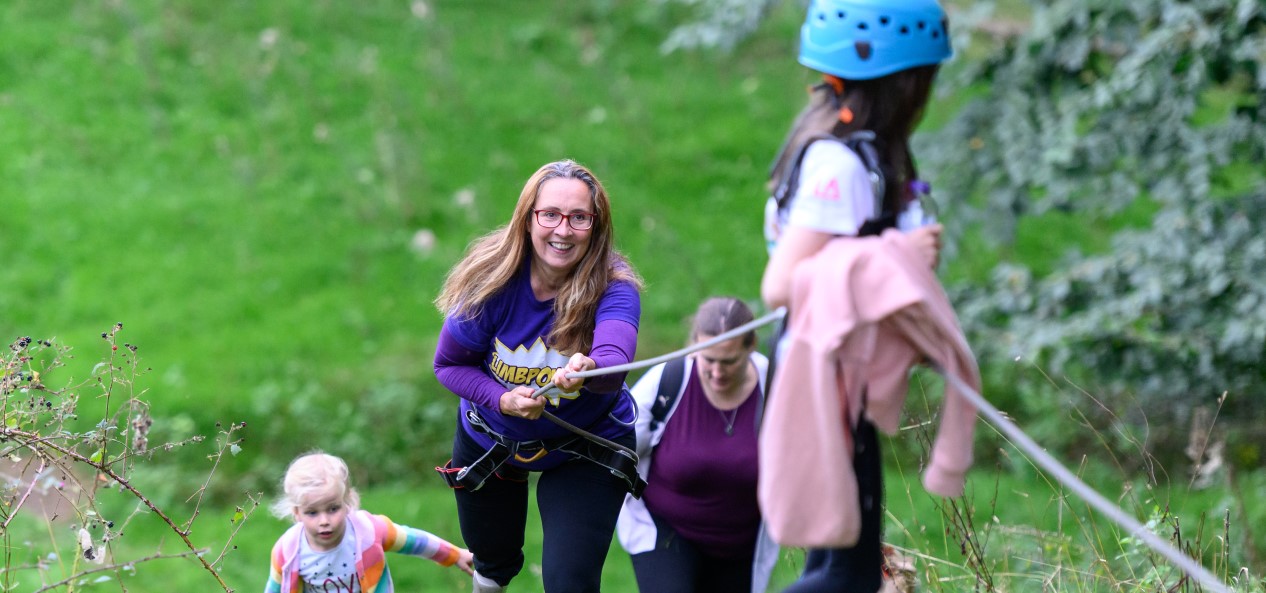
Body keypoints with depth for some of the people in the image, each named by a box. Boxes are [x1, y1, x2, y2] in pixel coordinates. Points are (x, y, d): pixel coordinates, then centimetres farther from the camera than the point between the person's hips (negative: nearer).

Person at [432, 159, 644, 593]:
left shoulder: (614, 289, -29)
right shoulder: (494, 281, -24)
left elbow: (615, 359, -49)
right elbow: (449, 363, -11)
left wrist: (588, 370, -72)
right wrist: (501, 399, -29)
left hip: (585, 454, -2)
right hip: (490, 440, 2)